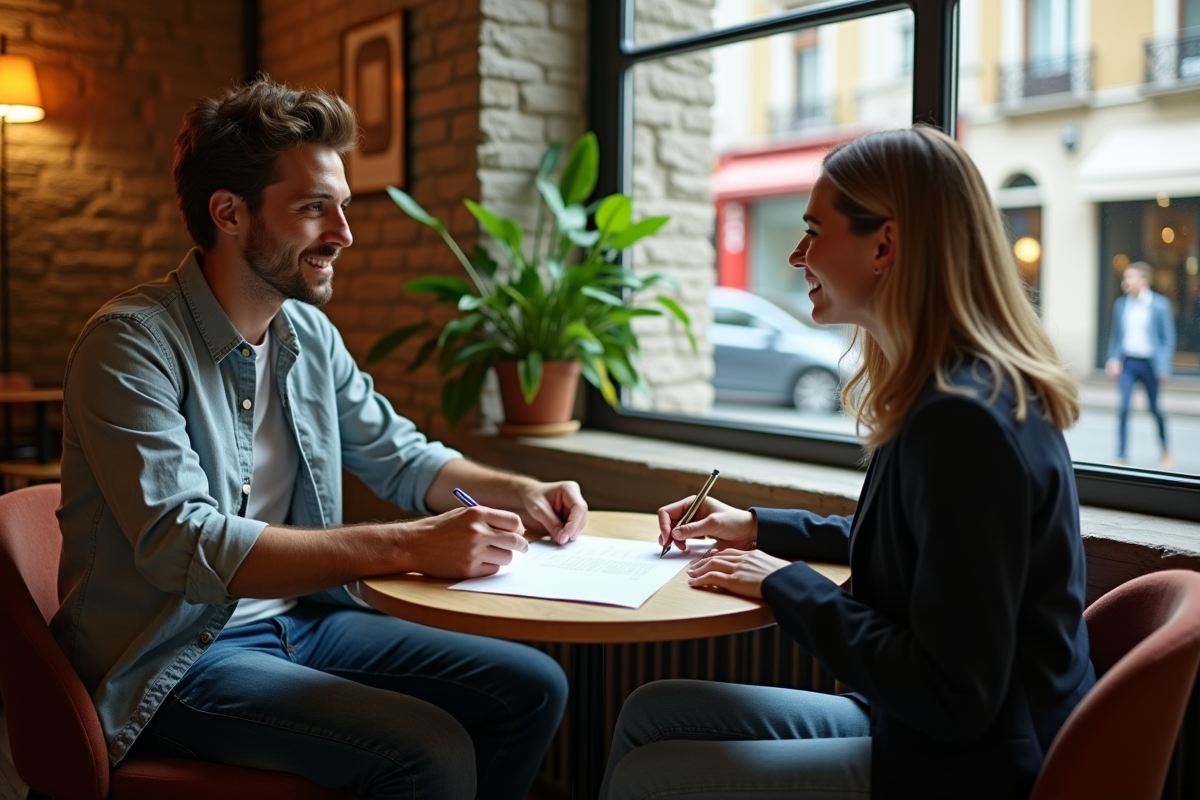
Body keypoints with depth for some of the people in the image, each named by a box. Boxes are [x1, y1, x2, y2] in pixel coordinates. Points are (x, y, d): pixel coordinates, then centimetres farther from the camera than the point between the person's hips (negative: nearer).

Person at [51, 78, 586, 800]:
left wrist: (516, 492, -2)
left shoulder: (310, 334, 5)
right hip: (174, 660, -7)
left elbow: (396, 452, 17)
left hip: (302, 619, 7)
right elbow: (181, 545, -28)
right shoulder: (132, 345, -17)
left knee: (533, 686, -3)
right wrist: (408, 546, -33)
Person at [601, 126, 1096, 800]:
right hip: (914, 730, 9)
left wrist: (787, 585, -15)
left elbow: (954, 698, -26)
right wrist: (761, 529, 15)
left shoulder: (964, 421, -26)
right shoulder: (964, 393, 5)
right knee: (651, 714, 11)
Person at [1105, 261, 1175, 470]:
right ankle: (1121, 457, -1)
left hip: (1149, 363, -2)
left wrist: (1163, 365, -9)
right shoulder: (1120, 304, 4)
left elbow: (1168, 337, -2)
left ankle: (1165, 449, 34)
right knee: (1123, 409, -7)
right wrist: (1113, 359, -2)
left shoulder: (1160, 305, -5)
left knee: (1155, 409, 10)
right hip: (1127, 362, 2)